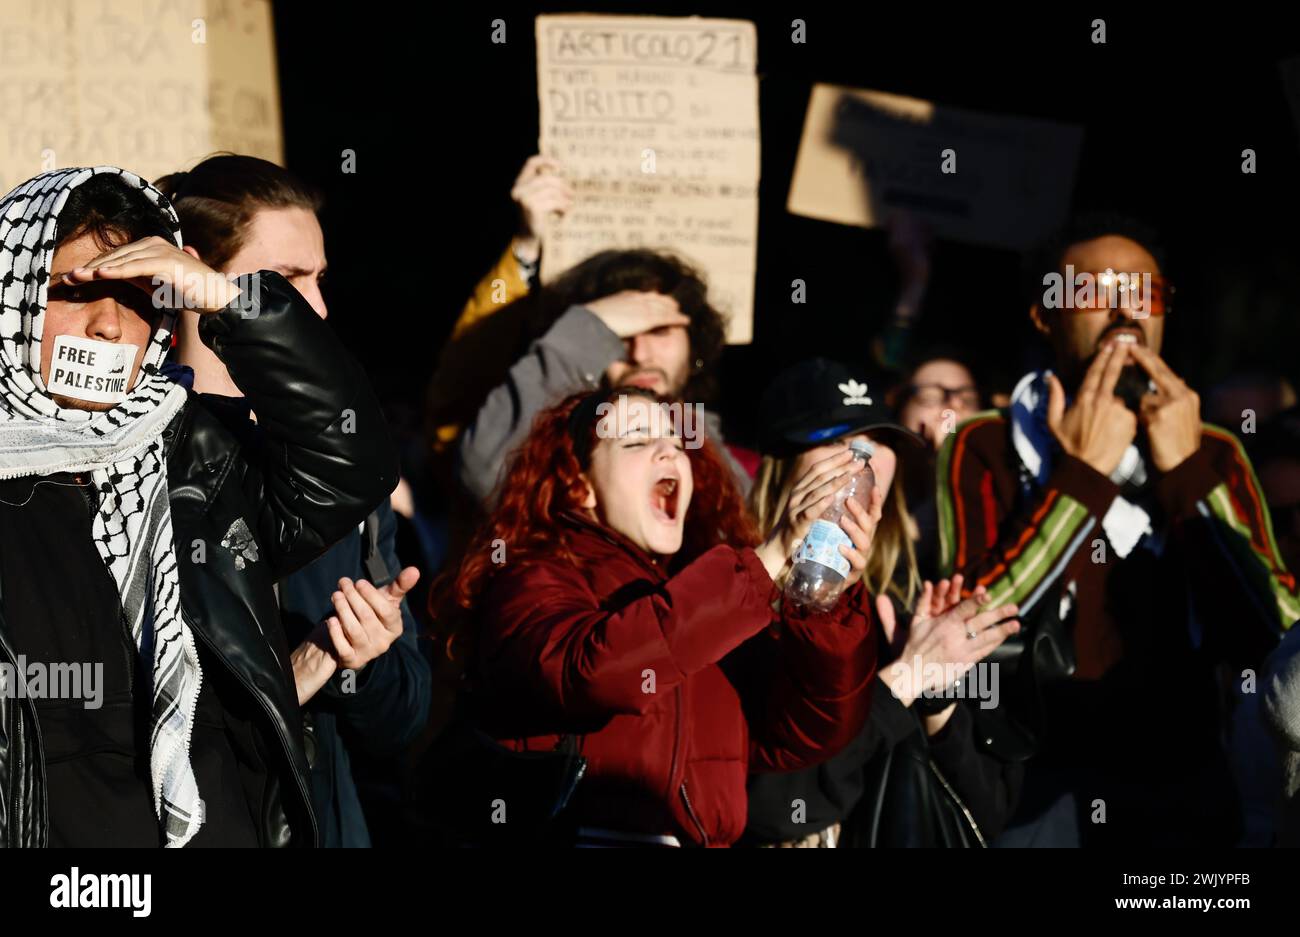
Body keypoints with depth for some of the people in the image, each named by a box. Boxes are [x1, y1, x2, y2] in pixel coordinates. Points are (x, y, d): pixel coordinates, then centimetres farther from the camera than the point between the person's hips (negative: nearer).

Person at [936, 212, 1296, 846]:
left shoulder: (1213, 454, 10)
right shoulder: (985, 449, 1)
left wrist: (1189, 473, -9)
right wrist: (1083, 476, -12)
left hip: (1188, 788, 3)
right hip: (1039, 789, -3)